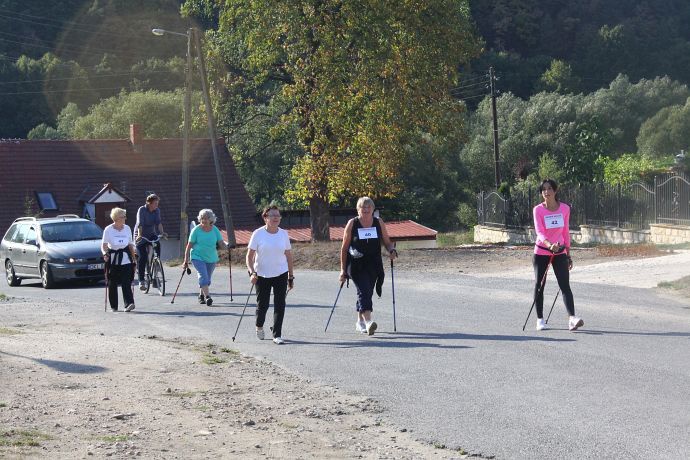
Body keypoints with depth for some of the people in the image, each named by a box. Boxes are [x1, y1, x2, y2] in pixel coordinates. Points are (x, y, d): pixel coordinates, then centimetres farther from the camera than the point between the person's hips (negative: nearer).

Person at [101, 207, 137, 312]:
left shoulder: (127, 228, 9)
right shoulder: (108, 230, -1)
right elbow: (104, 245, -3)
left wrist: (134, 258, 14)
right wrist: (105, 253, -23)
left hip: (125, 258, 1)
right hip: (113, 258, -1)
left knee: (126, 282, -12)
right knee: (112, 284, 3)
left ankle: (129, 303, -21)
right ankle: (113, 306, 11)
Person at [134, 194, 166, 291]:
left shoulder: (157, 211, -2)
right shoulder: (142, 210, -15)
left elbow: (158, 222, -13)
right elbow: (140, 223, -27)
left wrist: (162, 232, -30)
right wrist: (139, 235, -41)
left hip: (151, 234, 4)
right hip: (141, 236, -4)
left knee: (158, 245, -24)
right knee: (143, 257, -10)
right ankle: (141, 281, -6)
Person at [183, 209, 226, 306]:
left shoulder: (215, 230, 1)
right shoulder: (196, 230, -6)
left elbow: (222, 244, 1)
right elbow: (189, 245, -3)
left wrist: (223, 246, -25)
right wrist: (186, 260, -5)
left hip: (211, 258, 4)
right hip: (198, 257, -4)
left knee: (207, 279, 13)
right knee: (203, 276, -20)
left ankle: (201, 295, 33)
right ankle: (207, 296, -27)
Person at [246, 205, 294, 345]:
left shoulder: (283, 234, 1)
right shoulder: (258, 234, -7)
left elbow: (288, 256, 9)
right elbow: (249, 256, -6)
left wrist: (291, 277, 9)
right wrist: (252, 272, -20)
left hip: (281, 274, 2)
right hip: (262, 275, -2)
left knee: (280, 305, -6)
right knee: (262, 305, 4)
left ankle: (277, 335, 1)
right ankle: (259, 326, 35)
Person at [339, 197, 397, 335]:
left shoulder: (379, 222, 6)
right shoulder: (352, 224, -2)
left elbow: (387, 242, 13)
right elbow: (344, 248, 2)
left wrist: (391, 250, -11)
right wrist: (343, 269, 0)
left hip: (374, 265, 3)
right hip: (356, 265, -3)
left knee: (367, 292, 11)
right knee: (364, 290, -19)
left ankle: (360, 322, 28)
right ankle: (368, 321, -30)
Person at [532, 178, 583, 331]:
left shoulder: (565, 208, 1)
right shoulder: (538, 210, -8)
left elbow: (566, 232, 10)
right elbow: (539, 232, -20)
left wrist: (568, 254, 12)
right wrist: (549, 245, -39)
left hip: (560, 252, 1)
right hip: (541, 252, -1)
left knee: (565, 286, -10)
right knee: (539, 286, 5)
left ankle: (572, 318, -20)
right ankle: (540, 319, 17)